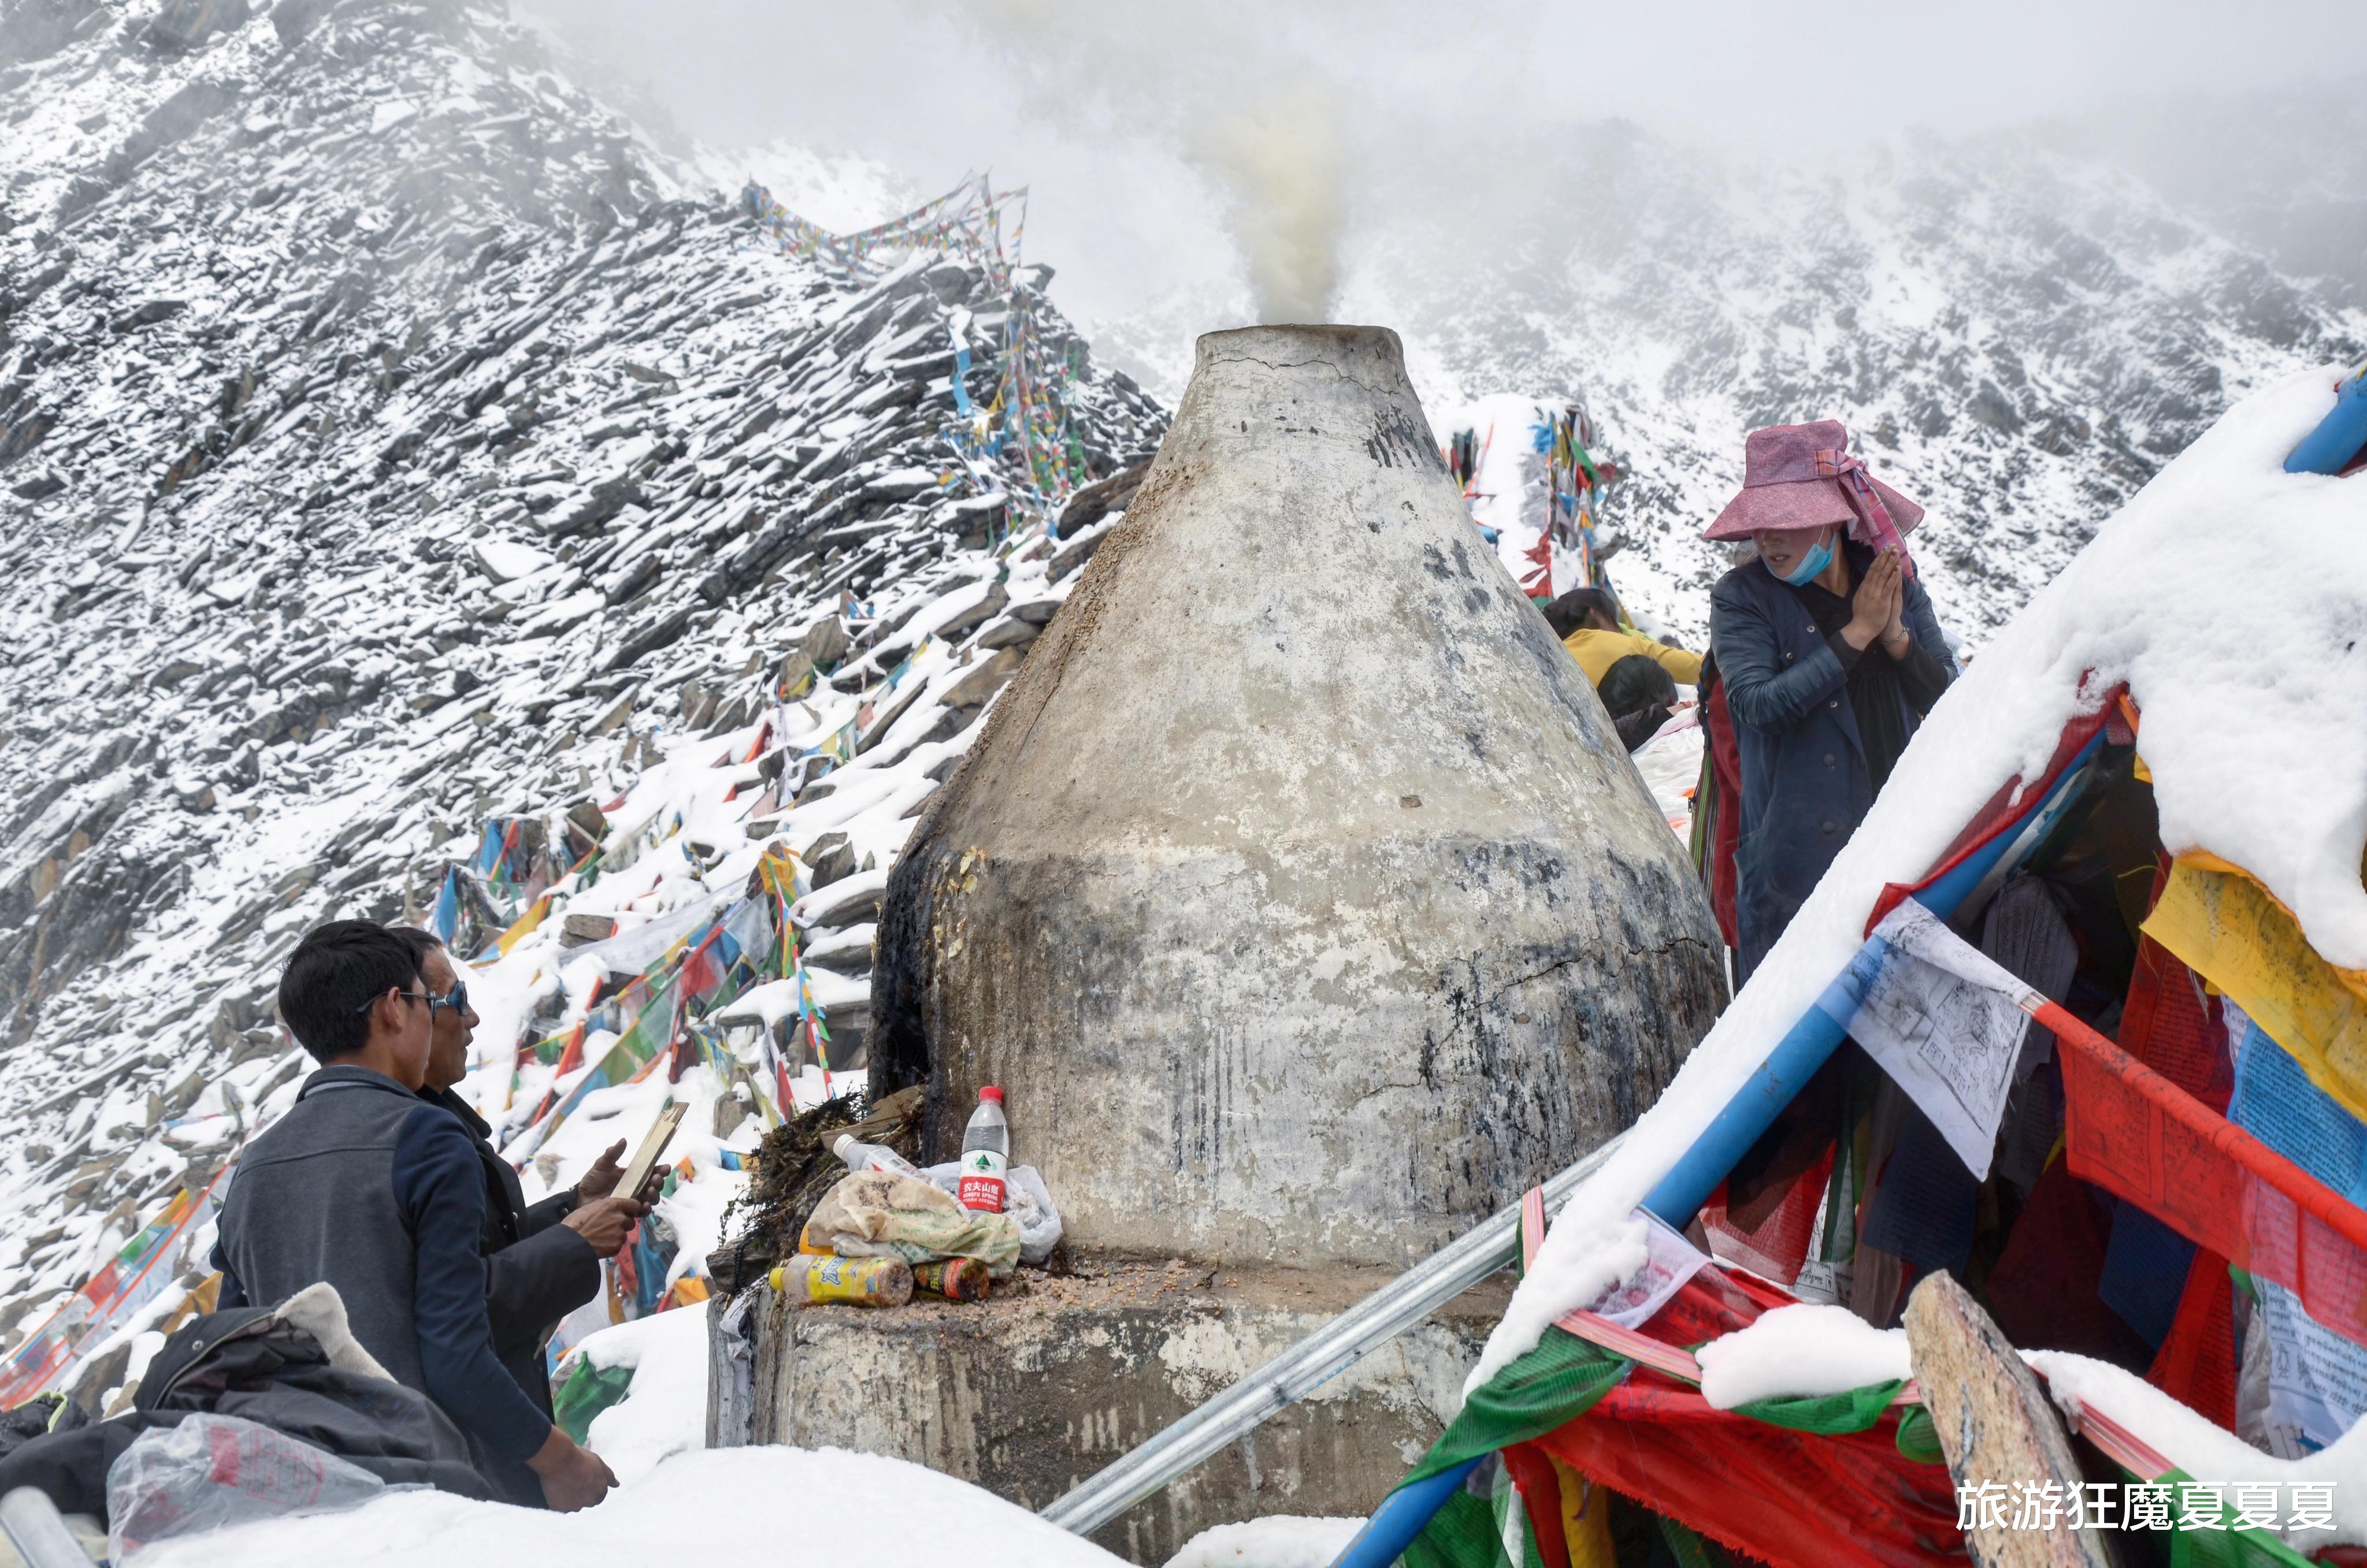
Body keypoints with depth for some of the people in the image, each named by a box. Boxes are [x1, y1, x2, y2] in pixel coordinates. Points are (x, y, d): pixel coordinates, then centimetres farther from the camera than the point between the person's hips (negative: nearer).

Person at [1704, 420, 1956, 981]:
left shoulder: (1894, 580, 7)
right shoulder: (1741, 597, -4)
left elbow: (1948, 699, 6)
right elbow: (1758, 704, -19)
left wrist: (1896, 636, -11)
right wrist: (1857, 634, -15)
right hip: (1797, 847, -3)